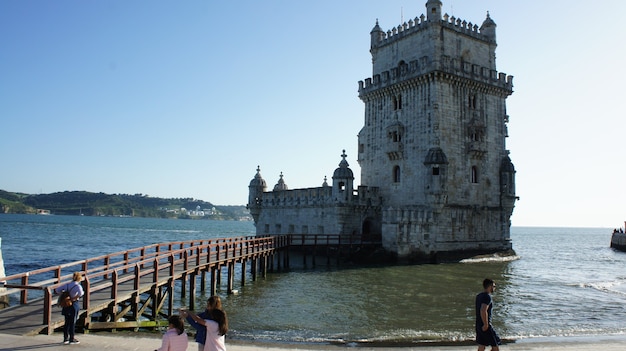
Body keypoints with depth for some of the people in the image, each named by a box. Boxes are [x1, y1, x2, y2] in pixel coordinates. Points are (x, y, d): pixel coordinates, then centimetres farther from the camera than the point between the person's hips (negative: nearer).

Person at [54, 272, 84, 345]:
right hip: (74, 305, -6)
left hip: (66, 305, 6)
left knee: (67, 322, 14)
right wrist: (75, 298, -19)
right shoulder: (78, 286, -15)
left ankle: (65, 339, 21)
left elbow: (57, 290, 9)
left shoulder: (67, 285, 4)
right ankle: (72, 339, 12)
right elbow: (80, 293, -34)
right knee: (72, 322, 5)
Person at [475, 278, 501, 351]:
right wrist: (486, 324, -22)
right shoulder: (487, 297, -18)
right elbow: (483, 311, -30)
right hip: (485, 326, -9)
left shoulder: (479, 296, 12)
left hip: (478, 325, 9)